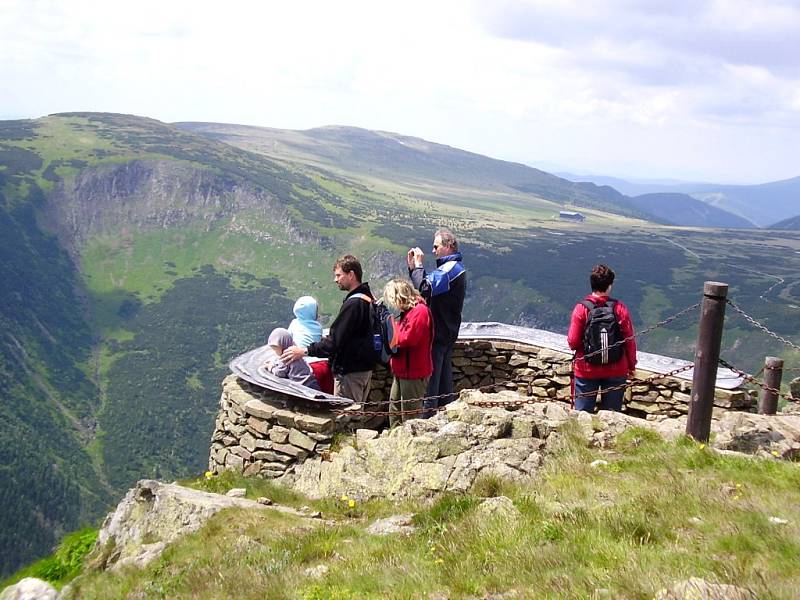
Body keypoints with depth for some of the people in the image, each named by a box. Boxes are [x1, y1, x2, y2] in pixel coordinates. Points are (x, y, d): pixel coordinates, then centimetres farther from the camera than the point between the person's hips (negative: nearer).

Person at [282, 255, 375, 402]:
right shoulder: (368, 298, 10)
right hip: (365, 368, 10)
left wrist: (305, 351, -19)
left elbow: (335, 341, -24)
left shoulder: (353, 304, -21)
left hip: (350, 372, -10)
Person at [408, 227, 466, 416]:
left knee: (431, 378, -5)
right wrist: (413, 266, 6)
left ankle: (427, 418, -2)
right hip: (448, 332, 10)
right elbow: (432, 284, 17)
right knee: (444, 377, 16)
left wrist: (418, 265, -17)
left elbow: (425, 289, -29)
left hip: (438, 333, -10)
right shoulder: (455, 267, 17)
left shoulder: (449, 269, -17)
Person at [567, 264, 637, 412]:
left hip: (586, 371, -1)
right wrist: (632, 366, 8)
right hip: (616, 371, 1)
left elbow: (573, 342, -12)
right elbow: (629, 340, -6)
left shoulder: (581, 309, -12)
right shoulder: (620, 308, -10)